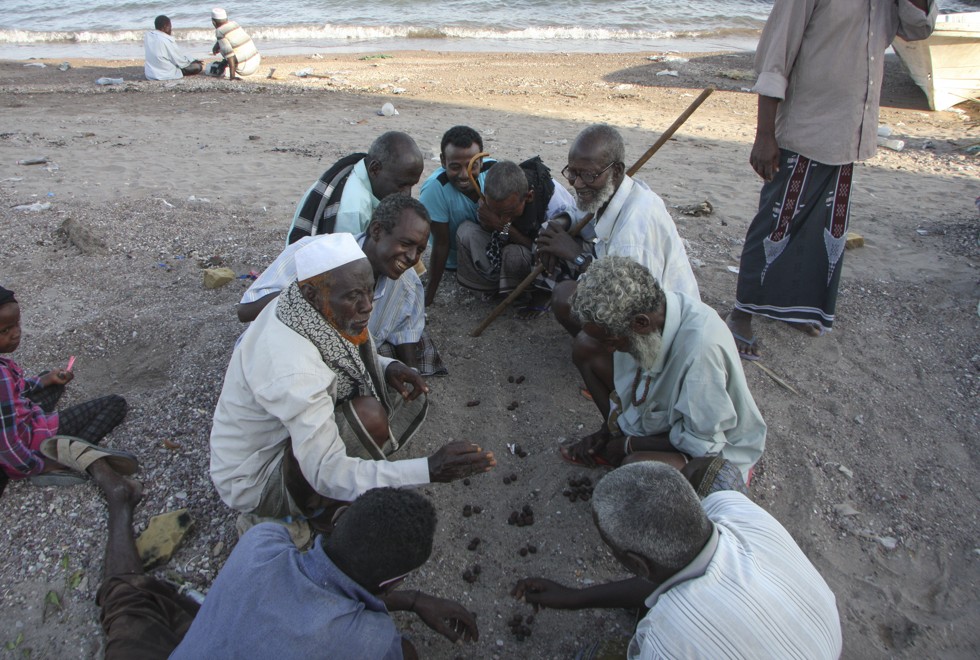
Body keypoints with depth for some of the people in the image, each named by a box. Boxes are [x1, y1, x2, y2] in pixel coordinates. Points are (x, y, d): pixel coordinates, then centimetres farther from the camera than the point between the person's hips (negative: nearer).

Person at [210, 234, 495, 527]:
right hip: (255, 481, -8)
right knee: (367, 415, -32)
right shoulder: (291, 368, -37)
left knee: (407, 391, 1)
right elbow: (327, 475, -36)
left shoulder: (307, 309, -12)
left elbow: (339, 355, 10)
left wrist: (386, 367, -11)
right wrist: (429, 470, -41)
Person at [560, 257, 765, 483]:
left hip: (712, 449, -8)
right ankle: (613, 439, 5)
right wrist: (609, 428, 2)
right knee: (585, 352, -2)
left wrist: (629, 444, -18)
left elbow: (703, 442, -27)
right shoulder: (651, 308, -17)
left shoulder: (701, 345, -39)